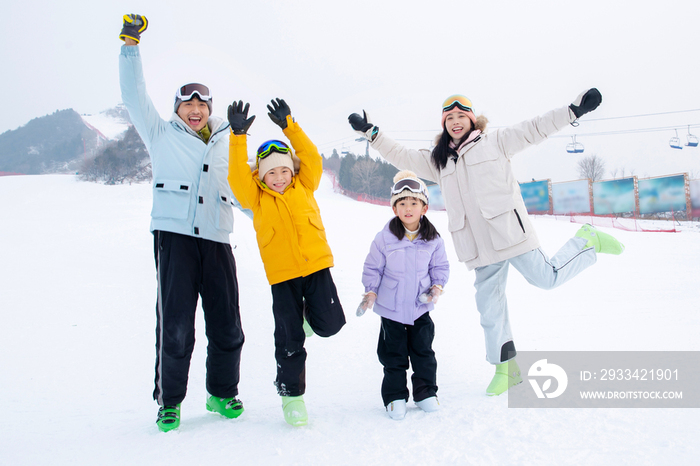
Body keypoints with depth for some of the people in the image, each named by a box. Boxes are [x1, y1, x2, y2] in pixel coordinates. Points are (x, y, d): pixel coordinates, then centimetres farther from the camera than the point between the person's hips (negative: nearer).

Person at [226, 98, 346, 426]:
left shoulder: (304, 186, 7)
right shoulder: (256, 197, 1)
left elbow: (311, 157, -4)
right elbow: (237, 176, -14)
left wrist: (289, 126, -11)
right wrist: (238, 136, -22)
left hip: (316, 265, 2)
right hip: (282, 274, -1)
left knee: (330, 324, -5)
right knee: (289, 338, 0)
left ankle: (309, 311, 30)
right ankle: (291, 393, 17)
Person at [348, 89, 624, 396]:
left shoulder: (495, 142, 7)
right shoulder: (437, 160, 17)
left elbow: (534, 129, 4)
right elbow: (401, 156, 20)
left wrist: (575, 109, -3)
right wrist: (370, 132, 14)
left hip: (508, 229, -4)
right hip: (480, 246, 4)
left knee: (546, 278, -5)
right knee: (489, 307, 5)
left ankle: (587, 242, 23)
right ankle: (505, 367, 18)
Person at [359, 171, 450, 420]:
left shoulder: (433, 239, -6)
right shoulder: (385, 238, -12)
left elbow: (440, 266, 7)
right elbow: (373, 267, -3)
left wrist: (437, 286, -8)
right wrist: (370, 292, -11)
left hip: (421, 307, 2)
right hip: (391, 307, -2)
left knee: (423, 351, 11)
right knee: (394, 355, 7)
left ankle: (426, 393, 27)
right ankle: (395, 397, 20)